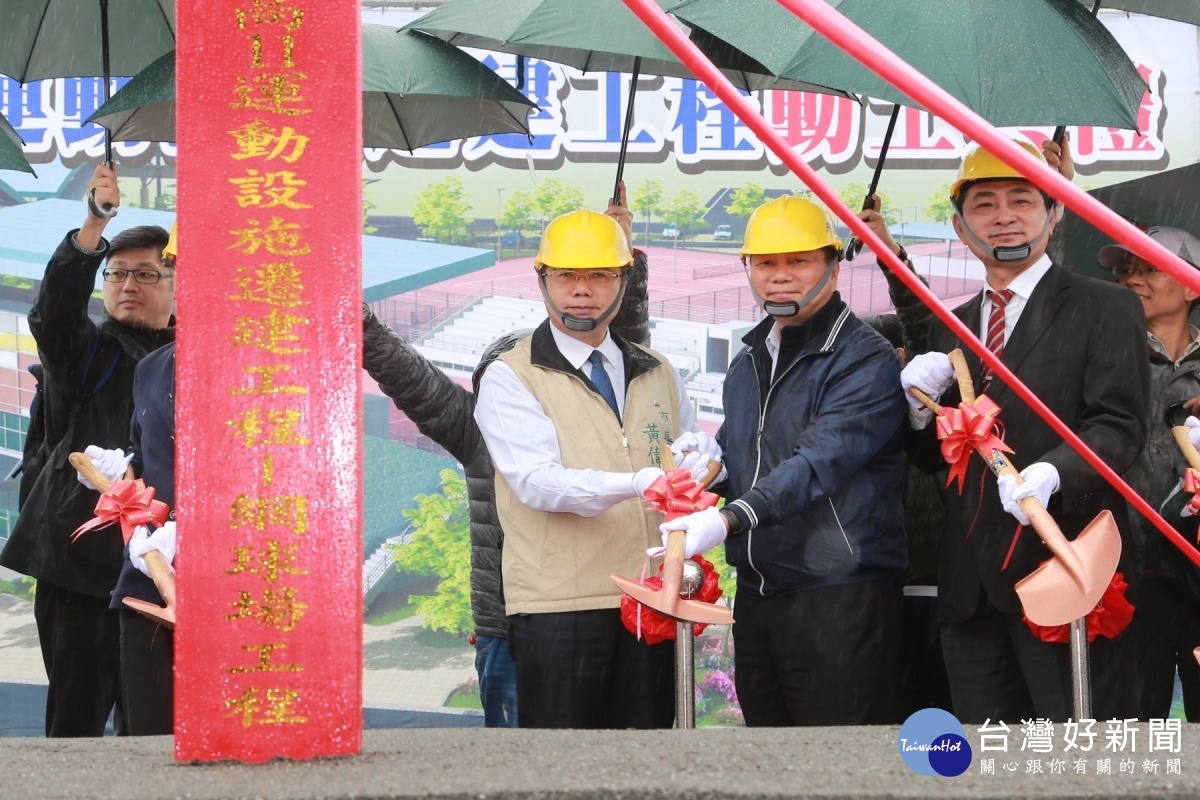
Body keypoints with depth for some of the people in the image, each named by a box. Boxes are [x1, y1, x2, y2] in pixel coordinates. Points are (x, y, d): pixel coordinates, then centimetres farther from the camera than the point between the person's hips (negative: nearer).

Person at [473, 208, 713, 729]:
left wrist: (698, 463, -5)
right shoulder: (509, 379, 1)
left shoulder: (657, 374, 19)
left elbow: (693, 464, 21)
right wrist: (634, 485, -30)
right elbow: (537, 480, -14)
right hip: (559, 607, -4)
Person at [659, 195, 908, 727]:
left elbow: (820, 462, -23)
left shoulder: (865, 360, -10)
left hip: (839, 597, -8)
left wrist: (730, 518, -34)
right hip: (756, 594, 8)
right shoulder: (747, 364, 16)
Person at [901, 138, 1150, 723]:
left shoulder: (1105, 309, 3)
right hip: (970, 584, 6)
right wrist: (919, 406, -1)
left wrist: (1054, 472, -27)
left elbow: (1120, 427, -8)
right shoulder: (951, 328, 19)